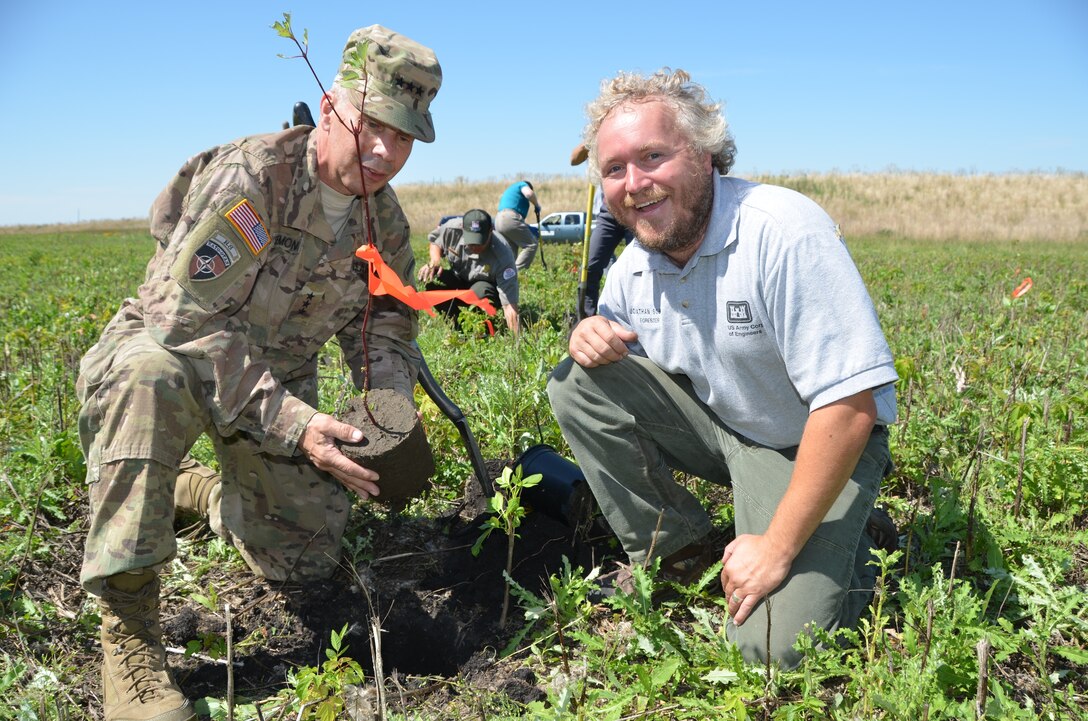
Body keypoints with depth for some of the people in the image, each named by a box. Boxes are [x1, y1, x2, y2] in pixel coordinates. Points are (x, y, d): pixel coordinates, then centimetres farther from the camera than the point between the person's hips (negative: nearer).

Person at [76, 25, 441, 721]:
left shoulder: (386, 218, -5)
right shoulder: (248, 177, -26)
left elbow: (386, 325, 3)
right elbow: (189, 323, -31)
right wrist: (290, 423, -40)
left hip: (282, 378, 6)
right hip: (167, 346, -5)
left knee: (307, 559, 4)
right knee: (147, 380, -43)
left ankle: (201, 487, 35)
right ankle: (129, 635, -30)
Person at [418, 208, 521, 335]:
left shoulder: (502, 255, -35)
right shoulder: (452, 228, -24)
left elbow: (510, 304, -38)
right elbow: (434, 240, 3)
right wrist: (435, 260, -19)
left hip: (488, 286, -4)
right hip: (458, 278, 4)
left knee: (480, 292, -40)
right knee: (429, 278, -26)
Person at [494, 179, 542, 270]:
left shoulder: (509, 189, 36)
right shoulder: (522, 184, 11)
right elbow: (529, 193, -12)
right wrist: (537, 205, 6)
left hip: (498, 221, 9)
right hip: (510, 219, -9)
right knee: (532, 244, -9)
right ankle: (517, 271, -21)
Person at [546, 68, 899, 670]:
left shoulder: (785, 232, -28)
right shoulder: (633, 265, -5)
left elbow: (849, 408, -30)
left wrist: (777, 549, -25)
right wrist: (590, 337, -15)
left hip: (809, 444, -6)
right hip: (714, 423, 6)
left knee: (778, 646, -21)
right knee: (579, 384, -12)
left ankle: (846, 543, 12)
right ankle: (676, 552, 3)